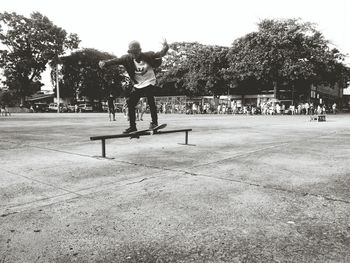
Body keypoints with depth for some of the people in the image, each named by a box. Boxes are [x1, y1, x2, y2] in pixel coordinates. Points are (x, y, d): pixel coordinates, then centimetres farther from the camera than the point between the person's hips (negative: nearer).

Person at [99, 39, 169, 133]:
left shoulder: (147, 56, -14)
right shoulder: (128, 58, -9)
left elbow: (159, 54, -19)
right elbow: (116, 60, -18)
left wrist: (165, 48, -40)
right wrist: (105, 62, -35)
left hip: (149, 83, -4)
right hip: (137, 85, 4)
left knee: (151, 101, -21)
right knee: (130, 104, 0)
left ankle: (154, 122, -4)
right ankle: (132, 126, 11)